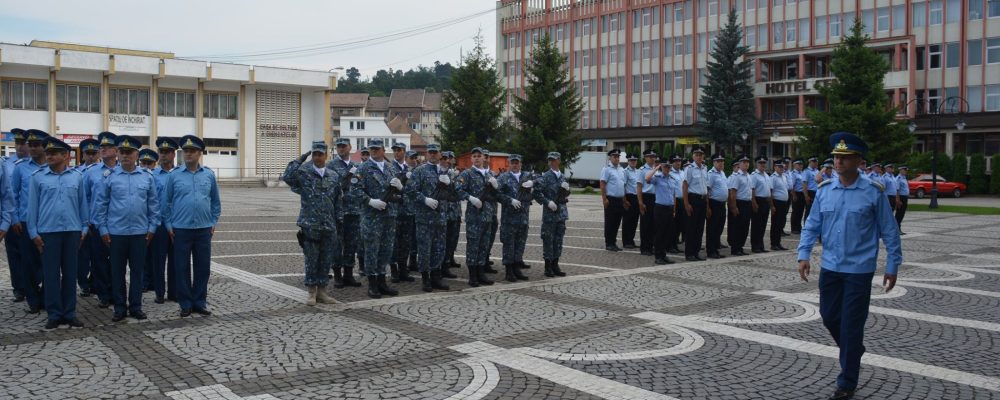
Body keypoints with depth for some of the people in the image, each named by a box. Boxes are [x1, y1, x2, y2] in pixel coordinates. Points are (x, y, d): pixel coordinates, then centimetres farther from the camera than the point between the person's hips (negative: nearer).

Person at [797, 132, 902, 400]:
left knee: (851, 325, -1)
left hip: (859, 270, -4)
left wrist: (892, 266, -4)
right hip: (830, 267, 4)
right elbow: (811, 226, 5)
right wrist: (804, 255, -6)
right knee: (829, 316, 14)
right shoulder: (824, 190, 2)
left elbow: (889, 232, -4)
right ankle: (853, 351, 44)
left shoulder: (874, 192, -8)